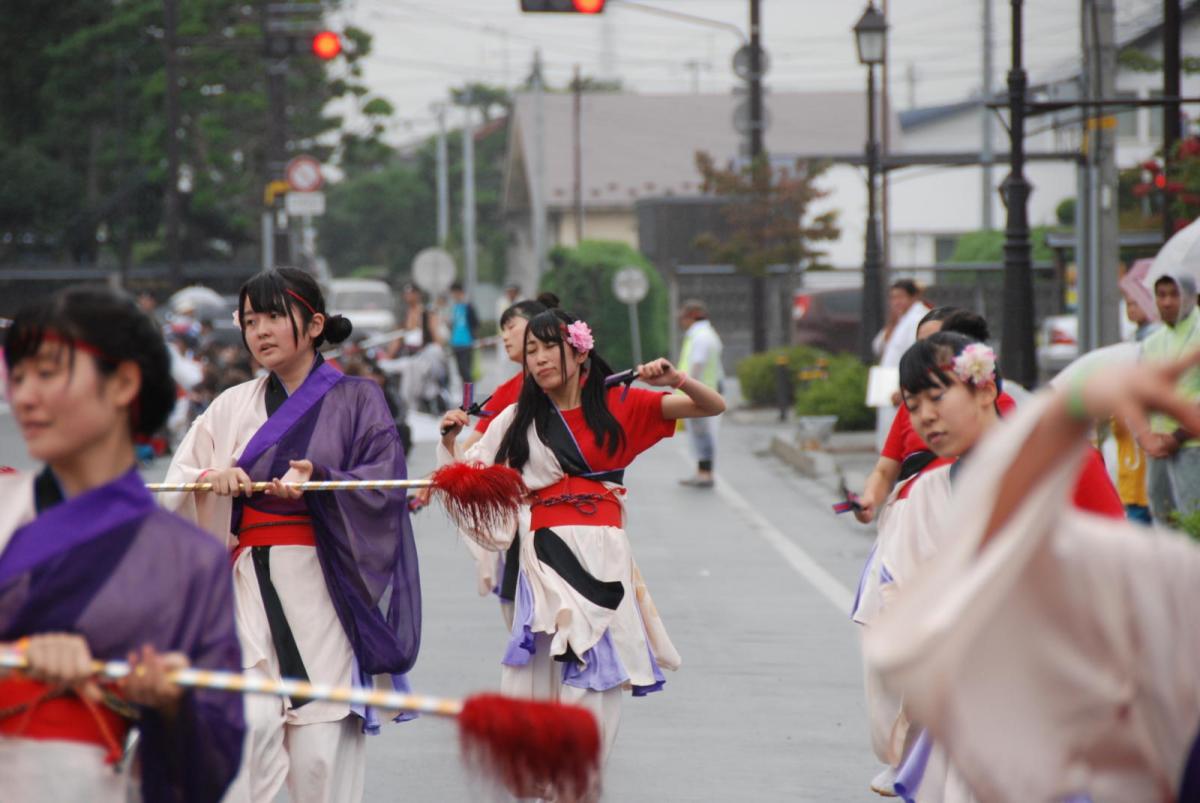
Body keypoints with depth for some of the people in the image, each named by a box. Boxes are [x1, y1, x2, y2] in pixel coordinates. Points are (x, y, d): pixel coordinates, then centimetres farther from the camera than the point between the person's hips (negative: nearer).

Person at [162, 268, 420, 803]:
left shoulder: (355, 399, 6)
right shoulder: (233, 407, 15)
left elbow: (383, 482, -5)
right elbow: (174, 484, 11)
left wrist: (318, 480, -22)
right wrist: (209, 479, -11)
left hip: (325, 584, -2)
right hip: (251, 584, 2)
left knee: (322, 742, -5)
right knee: (251, 724, -15)